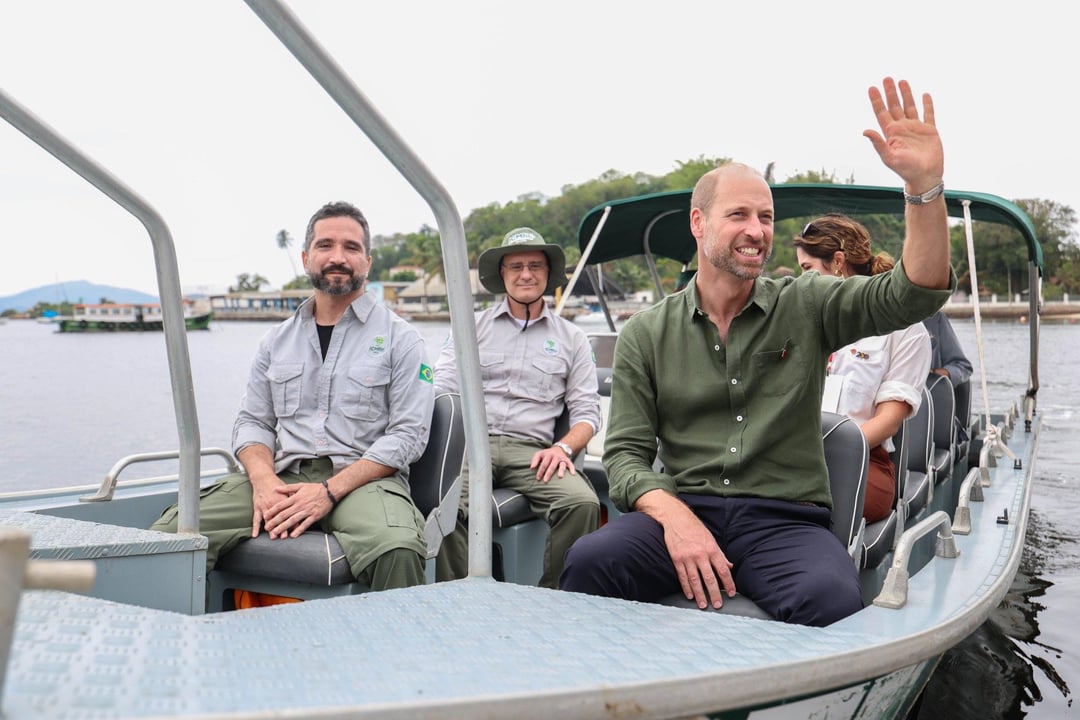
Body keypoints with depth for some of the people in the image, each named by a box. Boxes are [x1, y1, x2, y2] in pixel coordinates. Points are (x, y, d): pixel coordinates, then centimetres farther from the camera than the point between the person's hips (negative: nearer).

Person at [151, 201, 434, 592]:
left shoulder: (400, 338, 6)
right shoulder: (277, 341, 21)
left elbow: (408, 434, -3)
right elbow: (252, 422, 17)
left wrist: (330, 491, -14)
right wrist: (263, 479, -7)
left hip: (362, 478, -3)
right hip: (282, 476, 4)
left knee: (397, 550, -38)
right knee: (171, 531, -19)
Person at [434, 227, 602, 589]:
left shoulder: (572, 338, 19)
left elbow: (587, 410, 15)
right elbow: (441, 389, 9)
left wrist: (563, 447, -7)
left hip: (531, 450, 1)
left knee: (583, 503, -29)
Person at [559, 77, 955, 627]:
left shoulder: (805, 307, 9)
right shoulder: (646, 335, 9)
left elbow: (915, 293, -3)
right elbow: (626, 454, 3)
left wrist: (924, 184, -19)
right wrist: (675, 516, -18)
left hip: (786, 519, 1)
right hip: (682, 509, 0)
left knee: (830, 597, -35)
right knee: (589, 562, -32)